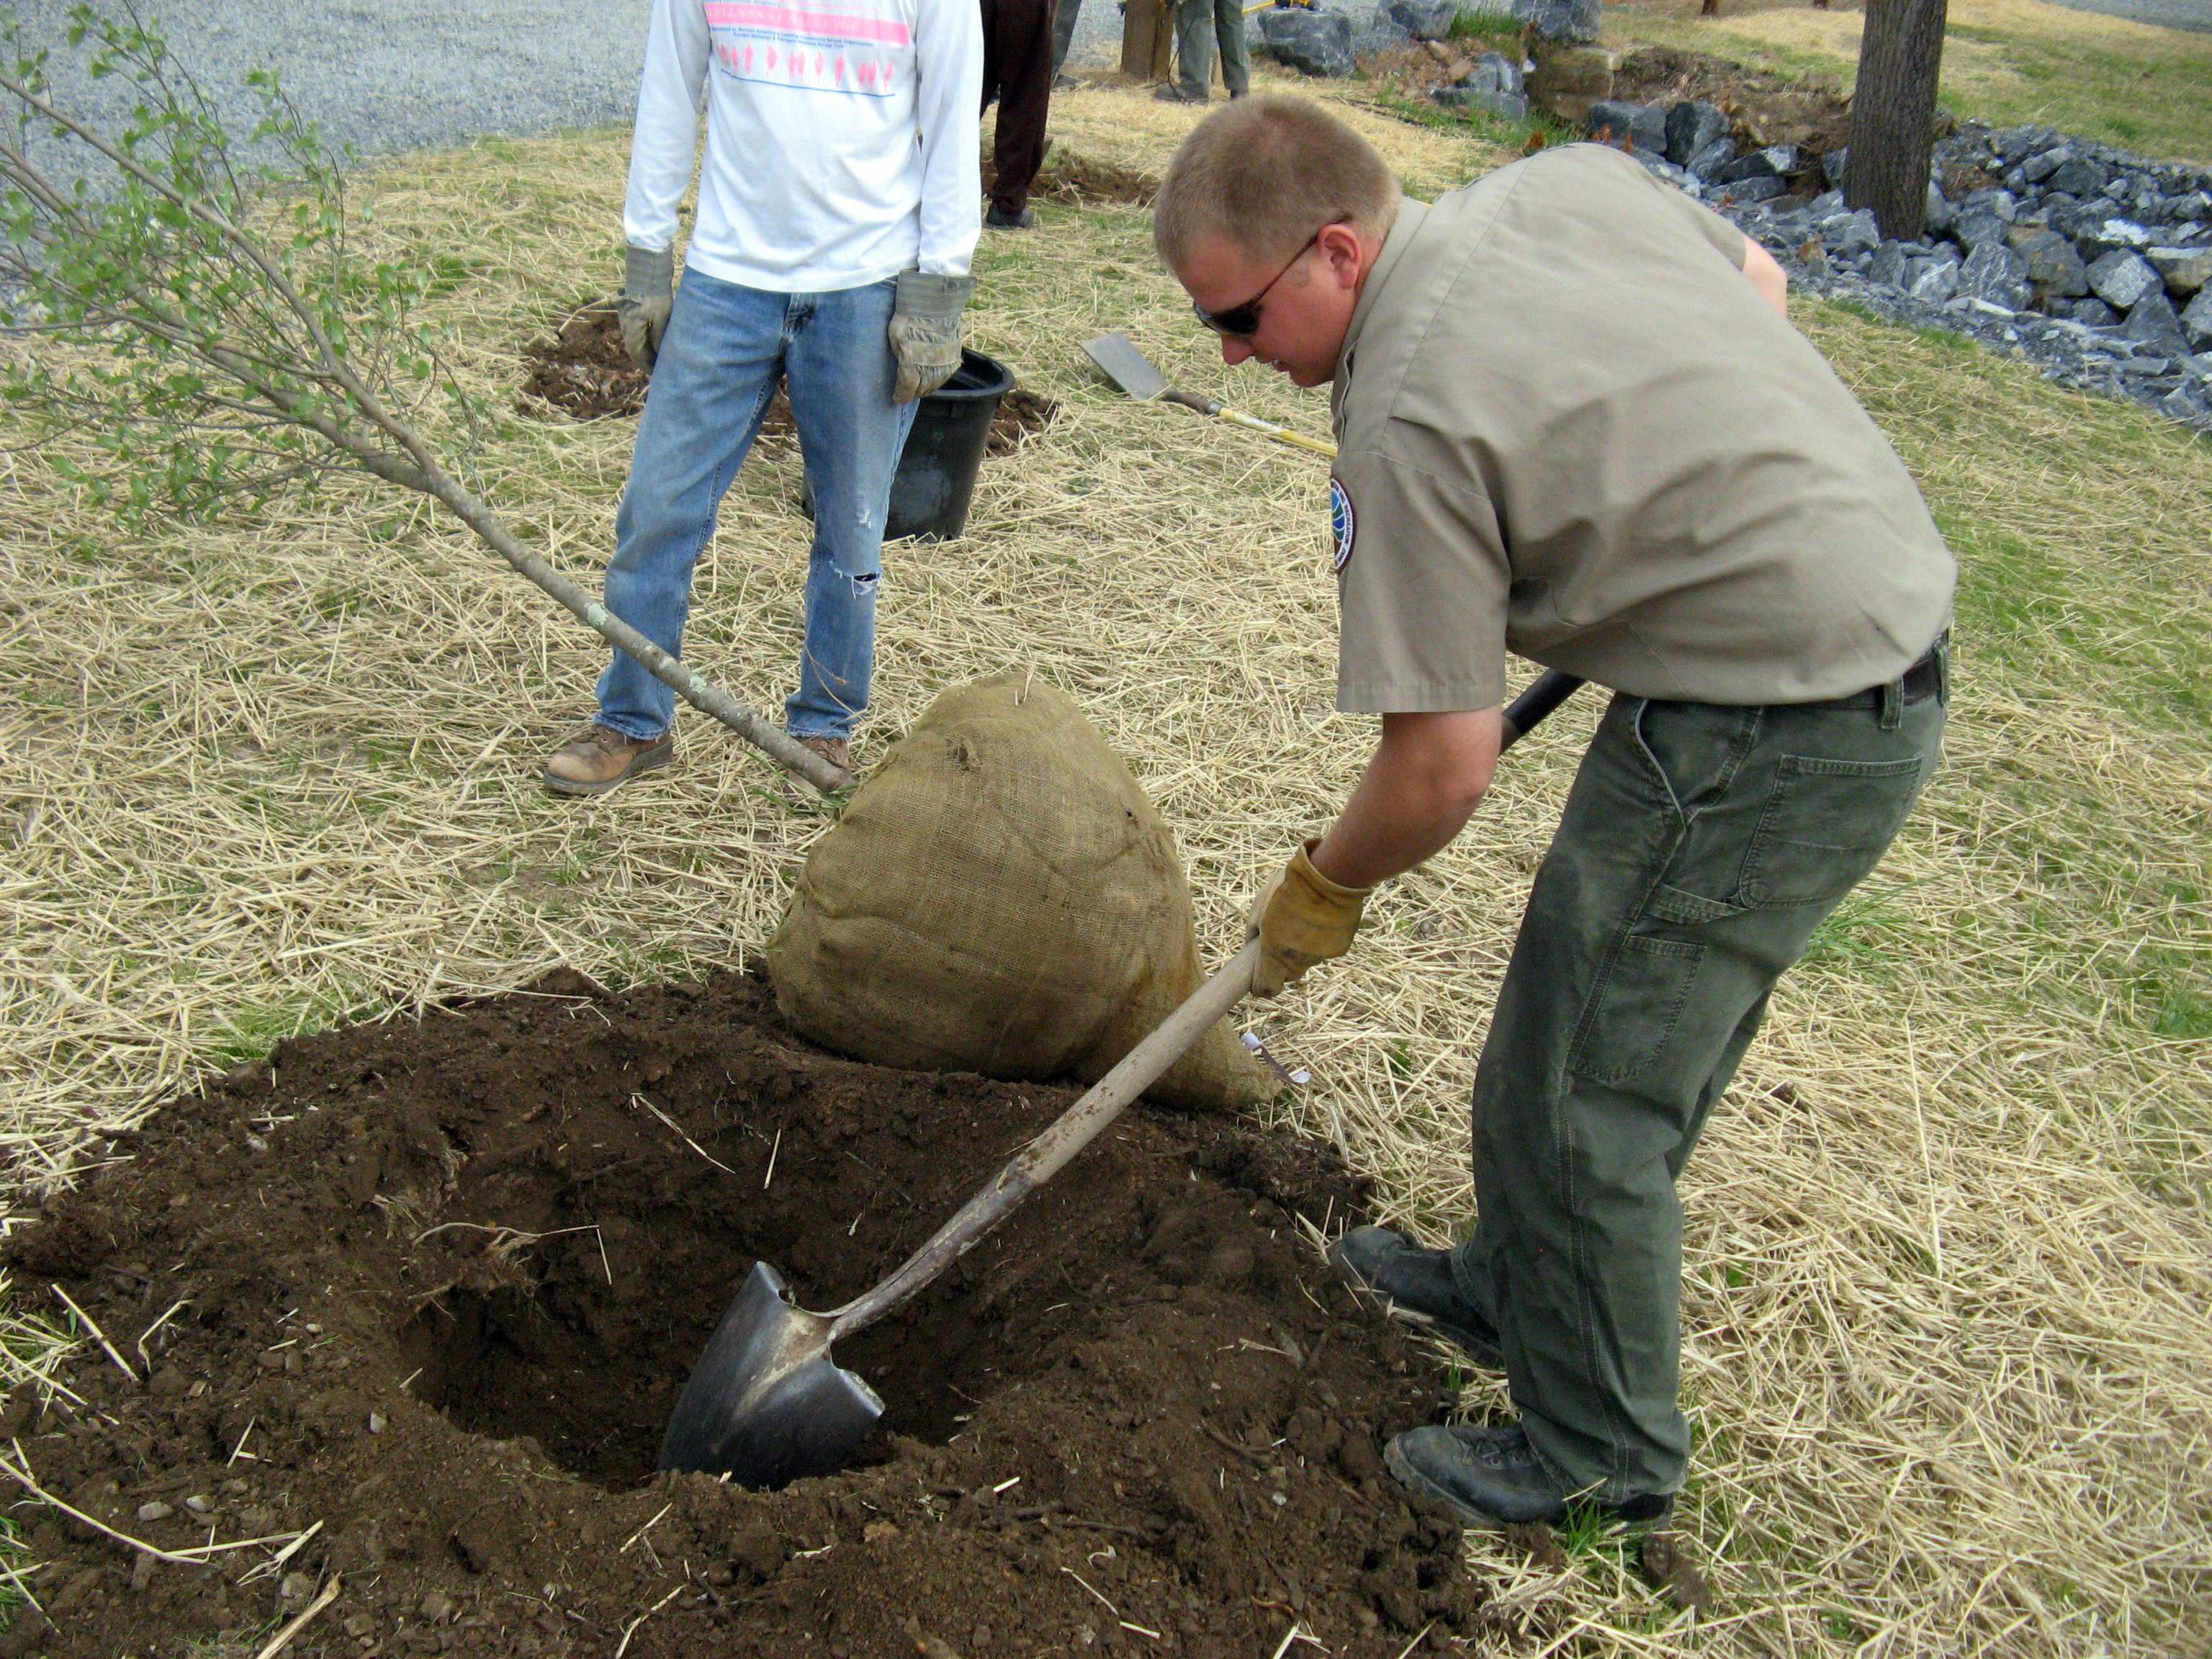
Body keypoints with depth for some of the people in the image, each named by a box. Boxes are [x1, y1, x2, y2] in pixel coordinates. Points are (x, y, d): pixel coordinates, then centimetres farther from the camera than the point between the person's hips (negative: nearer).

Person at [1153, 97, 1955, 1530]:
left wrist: (1324, 888, 0)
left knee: (1579, 1093, 4)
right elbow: (1761, 282, 22)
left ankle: (1604, 1455, 23)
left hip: (1773, 734, -10)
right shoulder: (1570, 177, 3)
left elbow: (1445, 766, -19)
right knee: (1638, 1049, 23)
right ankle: (1521, 1290, 42)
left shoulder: (1407, 417, -22)